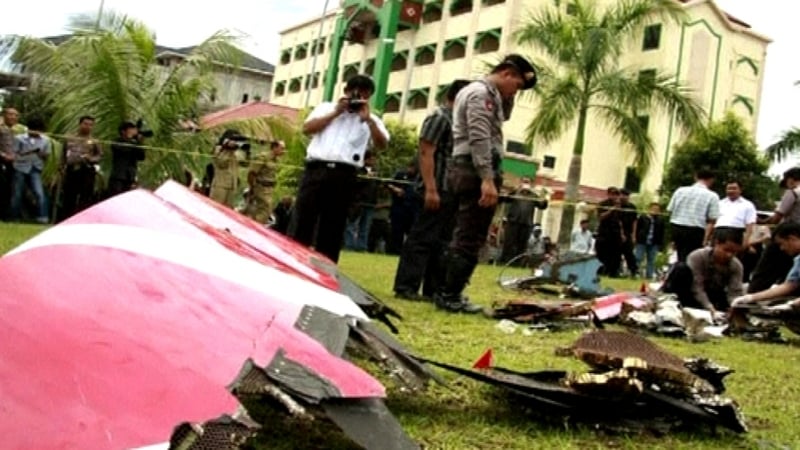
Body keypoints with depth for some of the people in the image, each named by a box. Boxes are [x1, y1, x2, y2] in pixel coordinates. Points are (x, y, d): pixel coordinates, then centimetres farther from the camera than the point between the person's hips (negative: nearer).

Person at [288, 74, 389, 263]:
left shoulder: (371, 120, 16)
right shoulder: (326, 107, 19)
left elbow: (382, 144, 0)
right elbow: (307, 128, 4)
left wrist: (367, 119, -7)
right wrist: (335, 112, 2)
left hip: (344, 176, 0)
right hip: (316, 169, 0)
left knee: (332, 230, 3)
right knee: (300, 223, -4)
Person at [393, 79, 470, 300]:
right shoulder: (439, 117, -6)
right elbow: (426, 154, -15)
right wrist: (430, 189, -23)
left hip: (453, 192, 9)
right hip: (438, 190, -9)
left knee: (442, 243, 9)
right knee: (422, 239, -8)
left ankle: (433, 289, 13)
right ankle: (406, 287, -6)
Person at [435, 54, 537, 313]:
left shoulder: (485, 94, 21)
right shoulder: (482, 93, -10)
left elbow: (504, 117, 36)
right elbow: (479, 139, -21)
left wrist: (507, 97, 18)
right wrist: (488, 178, -26)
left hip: (466, 171, 11)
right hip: (476, 173, -11)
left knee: (464, 238, 13)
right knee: (470, 239, -9)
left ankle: (448, 293, 17)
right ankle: (451, 296, -7)